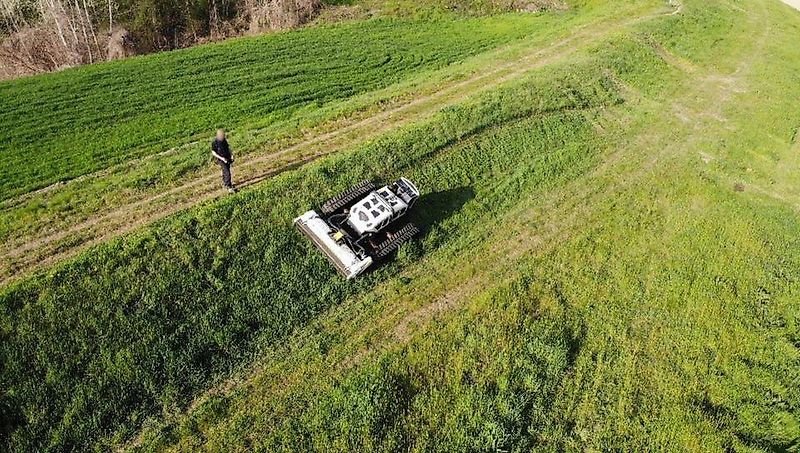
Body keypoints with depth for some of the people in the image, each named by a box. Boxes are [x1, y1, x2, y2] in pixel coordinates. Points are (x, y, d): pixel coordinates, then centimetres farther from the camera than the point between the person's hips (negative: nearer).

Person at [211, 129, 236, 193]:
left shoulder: (224, 140, -2)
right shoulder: (214, 143, -20)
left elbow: (228, 147, 12)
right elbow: (213, 153, -14)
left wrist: (231, 155, -3)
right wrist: (222, 158, -22)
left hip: (227, 158, 6)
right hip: (221, 159, -6)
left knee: (225, 172, 20)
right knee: (227, 173, -12)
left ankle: (224, 184, 37)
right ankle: (229, 187, -5)